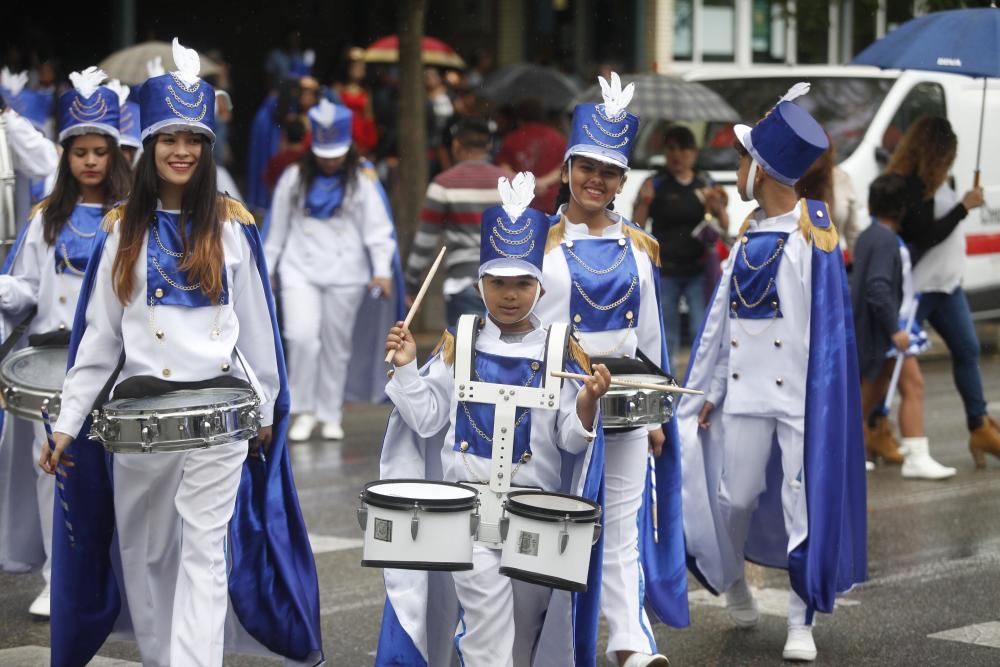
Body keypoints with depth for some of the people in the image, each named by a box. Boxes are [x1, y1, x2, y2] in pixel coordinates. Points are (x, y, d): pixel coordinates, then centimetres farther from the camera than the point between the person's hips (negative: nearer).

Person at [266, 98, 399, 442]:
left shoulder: (362, 183, 1)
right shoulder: (293, 178, 5)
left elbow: (377, 229, -3)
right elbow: (278, 227, 12)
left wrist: (382, 271, -15)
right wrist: (266, 267, 13)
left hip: (345, 273, 0)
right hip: (300, 269, 0)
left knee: (336, 345, 5)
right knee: (301, 336, -15)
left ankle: (331, 416, 16)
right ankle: (304, 411, -3)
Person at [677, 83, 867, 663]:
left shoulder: (813, 230, -9)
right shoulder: (750, 234, 8)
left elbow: (828, 321, -11)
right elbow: (725, 316, 12)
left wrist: (822, 392, -17)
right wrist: (710, 389, 12)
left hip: (801, 391, -5)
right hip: (745, 390, 5)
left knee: (807, 503, 0)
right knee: (736, 495, 10)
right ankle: (732, 577, 36)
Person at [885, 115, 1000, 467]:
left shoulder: (933, 181, 11)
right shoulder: (909, 186, -19)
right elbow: (927, 234, -23)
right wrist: (964, 206, -18)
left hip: (945, 283, 10)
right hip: (917, 286, -10)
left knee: (967, 349, 10)